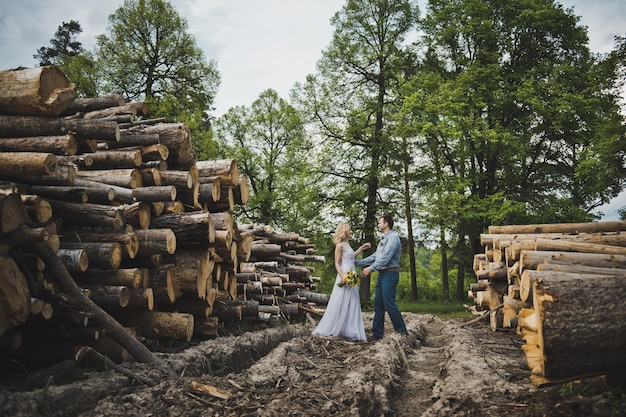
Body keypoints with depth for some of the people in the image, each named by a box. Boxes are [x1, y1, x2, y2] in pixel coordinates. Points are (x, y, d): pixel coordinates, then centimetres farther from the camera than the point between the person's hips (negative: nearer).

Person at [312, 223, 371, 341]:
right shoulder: (340, 245, -9)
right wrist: (342, 277, -24)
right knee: (340, 303, -3)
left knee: (352, 304, 8)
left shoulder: (347, 245, 15)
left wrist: (362, 248, 29)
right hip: (344, 277, -9)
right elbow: (337, 263, -13)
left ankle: (349, 330, 14)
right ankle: (328, 329, 6)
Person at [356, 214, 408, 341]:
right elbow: (374, 256, 21)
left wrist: (371, 268, -20)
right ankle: (377, 333, 13)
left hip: (390, 274, -9)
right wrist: (357, 262, 19)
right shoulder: (383, 239, 20)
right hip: (382, 274, 9)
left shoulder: (393, 237, -10)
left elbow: (386, 257, -19)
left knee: (389, 304, -10)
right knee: (378, 304, 8)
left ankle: (402, 332, -2)